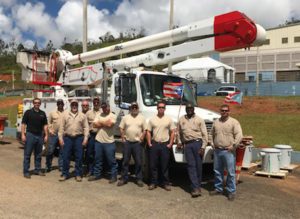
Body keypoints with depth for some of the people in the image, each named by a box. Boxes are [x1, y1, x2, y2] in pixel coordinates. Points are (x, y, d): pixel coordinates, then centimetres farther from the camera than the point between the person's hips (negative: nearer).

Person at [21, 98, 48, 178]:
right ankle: (26, 171, 6)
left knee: (38, 154, 12)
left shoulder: (42, 113, 9)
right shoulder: (28, 112, -2)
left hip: (40, 135, 4)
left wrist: (46, 135, 4)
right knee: (27, 154, 0)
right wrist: (23, 134, -12)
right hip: (30, 135, -4)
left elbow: (45, 125, 10)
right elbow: (23, 124, -4)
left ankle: (37, 170, 22)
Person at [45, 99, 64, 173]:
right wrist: (50, 130, -4)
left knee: (62, 152, 6)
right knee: (50, 151, 3)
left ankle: (61, 166, 17)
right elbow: (49, 122, 9)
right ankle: (48, 166, 17)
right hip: (53, 134, 0)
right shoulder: (52, 113, 8)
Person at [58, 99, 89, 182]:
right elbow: (61, 127, 4)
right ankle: (65, 174, 16)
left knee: (79, 157, 4)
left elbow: (86, 128, 1)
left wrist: (85, 138, -7)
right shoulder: (65, 115, 5)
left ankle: (78, 174, 15)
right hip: (68, 138, 1)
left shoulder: (82, 115, 4)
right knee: (66, 157, 4)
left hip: (79, 138, 0)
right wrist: (60, 138, -2)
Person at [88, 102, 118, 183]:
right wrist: (105, 123, -9)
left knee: (111, 160, 2)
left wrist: (100, 122, -4)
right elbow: (95, 125, -2)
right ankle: (97, 174, 27)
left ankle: (113, 176, 12)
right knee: (97, 159, 14)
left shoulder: (113, 116, -2)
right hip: (98, 141, 5)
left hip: (109, 142, -4)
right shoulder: (99, 115, 11)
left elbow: (110, 124, -20)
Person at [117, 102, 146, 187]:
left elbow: (144, 130, 4)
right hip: (127, 142, 1)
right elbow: (121, 129, 7)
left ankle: (139, 179, 13)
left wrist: (141, 138, -6)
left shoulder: (142, 118, 5)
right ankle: (124, 178, 15)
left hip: (137, 143, -1)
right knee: (125, 161, 6)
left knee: (138, 162, 2)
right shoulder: (125, 118, 6)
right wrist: (123, 138, -1)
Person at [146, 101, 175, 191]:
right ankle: (153, 182, 15)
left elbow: (172, 132, 3)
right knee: (153, 165, 5)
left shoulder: (169, 119, 3)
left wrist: (170, 144, -4)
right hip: (154, 144, 1)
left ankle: (166, 183, 14)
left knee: (165, 166, 5)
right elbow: (148, 132, 6)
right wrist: (149, 143, -1)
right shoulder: (152, 119, 5)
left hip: (165, 144, -1)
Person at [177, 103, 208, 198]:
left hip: (197, 143, -2)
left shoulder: (199, 120, 2)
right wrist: (179, 142, 12)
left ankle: (198, 185, 18)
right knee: (191, 166, -4)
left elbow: (204, 134, -1)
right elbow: (179, 132, 21)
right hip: (187, 144, 2)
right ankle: (196, 188, -5)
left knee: (198, 165, 2)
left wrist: (203, 147, -8)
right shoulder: (181, 119, 12)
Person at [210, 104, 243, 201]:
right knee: (217, 171, 13)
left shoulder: (234, 122, -4)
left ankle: (231, 191, 9)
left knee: (230, 172, -1)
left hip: (228, 151, -5)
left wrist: (233, 145, -15)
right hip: (217, 150, 5)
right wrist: (213, 144, 13)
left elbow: (239, 135, -10)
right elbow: (212, 134, 23)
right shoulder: (216, 122, 12)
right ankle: (218, 189, 27)